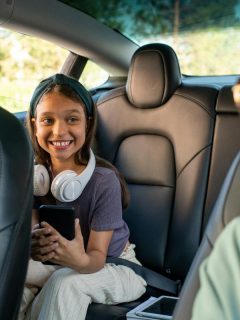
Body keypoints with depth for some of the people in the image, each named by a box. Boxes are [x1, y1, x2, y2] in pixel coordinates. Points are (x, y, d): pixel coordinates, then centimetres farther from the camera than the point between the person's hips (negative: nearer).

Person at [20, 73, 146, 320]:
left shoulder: (104, 181, -23)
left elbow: (97, 257, -23)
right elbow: (30, 230, -19)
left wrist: (81, 261, -48)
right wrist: (34, 246, -45)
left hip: (114, 268, -4)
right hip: (55, 264, 4)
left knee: (64, 282, -34)